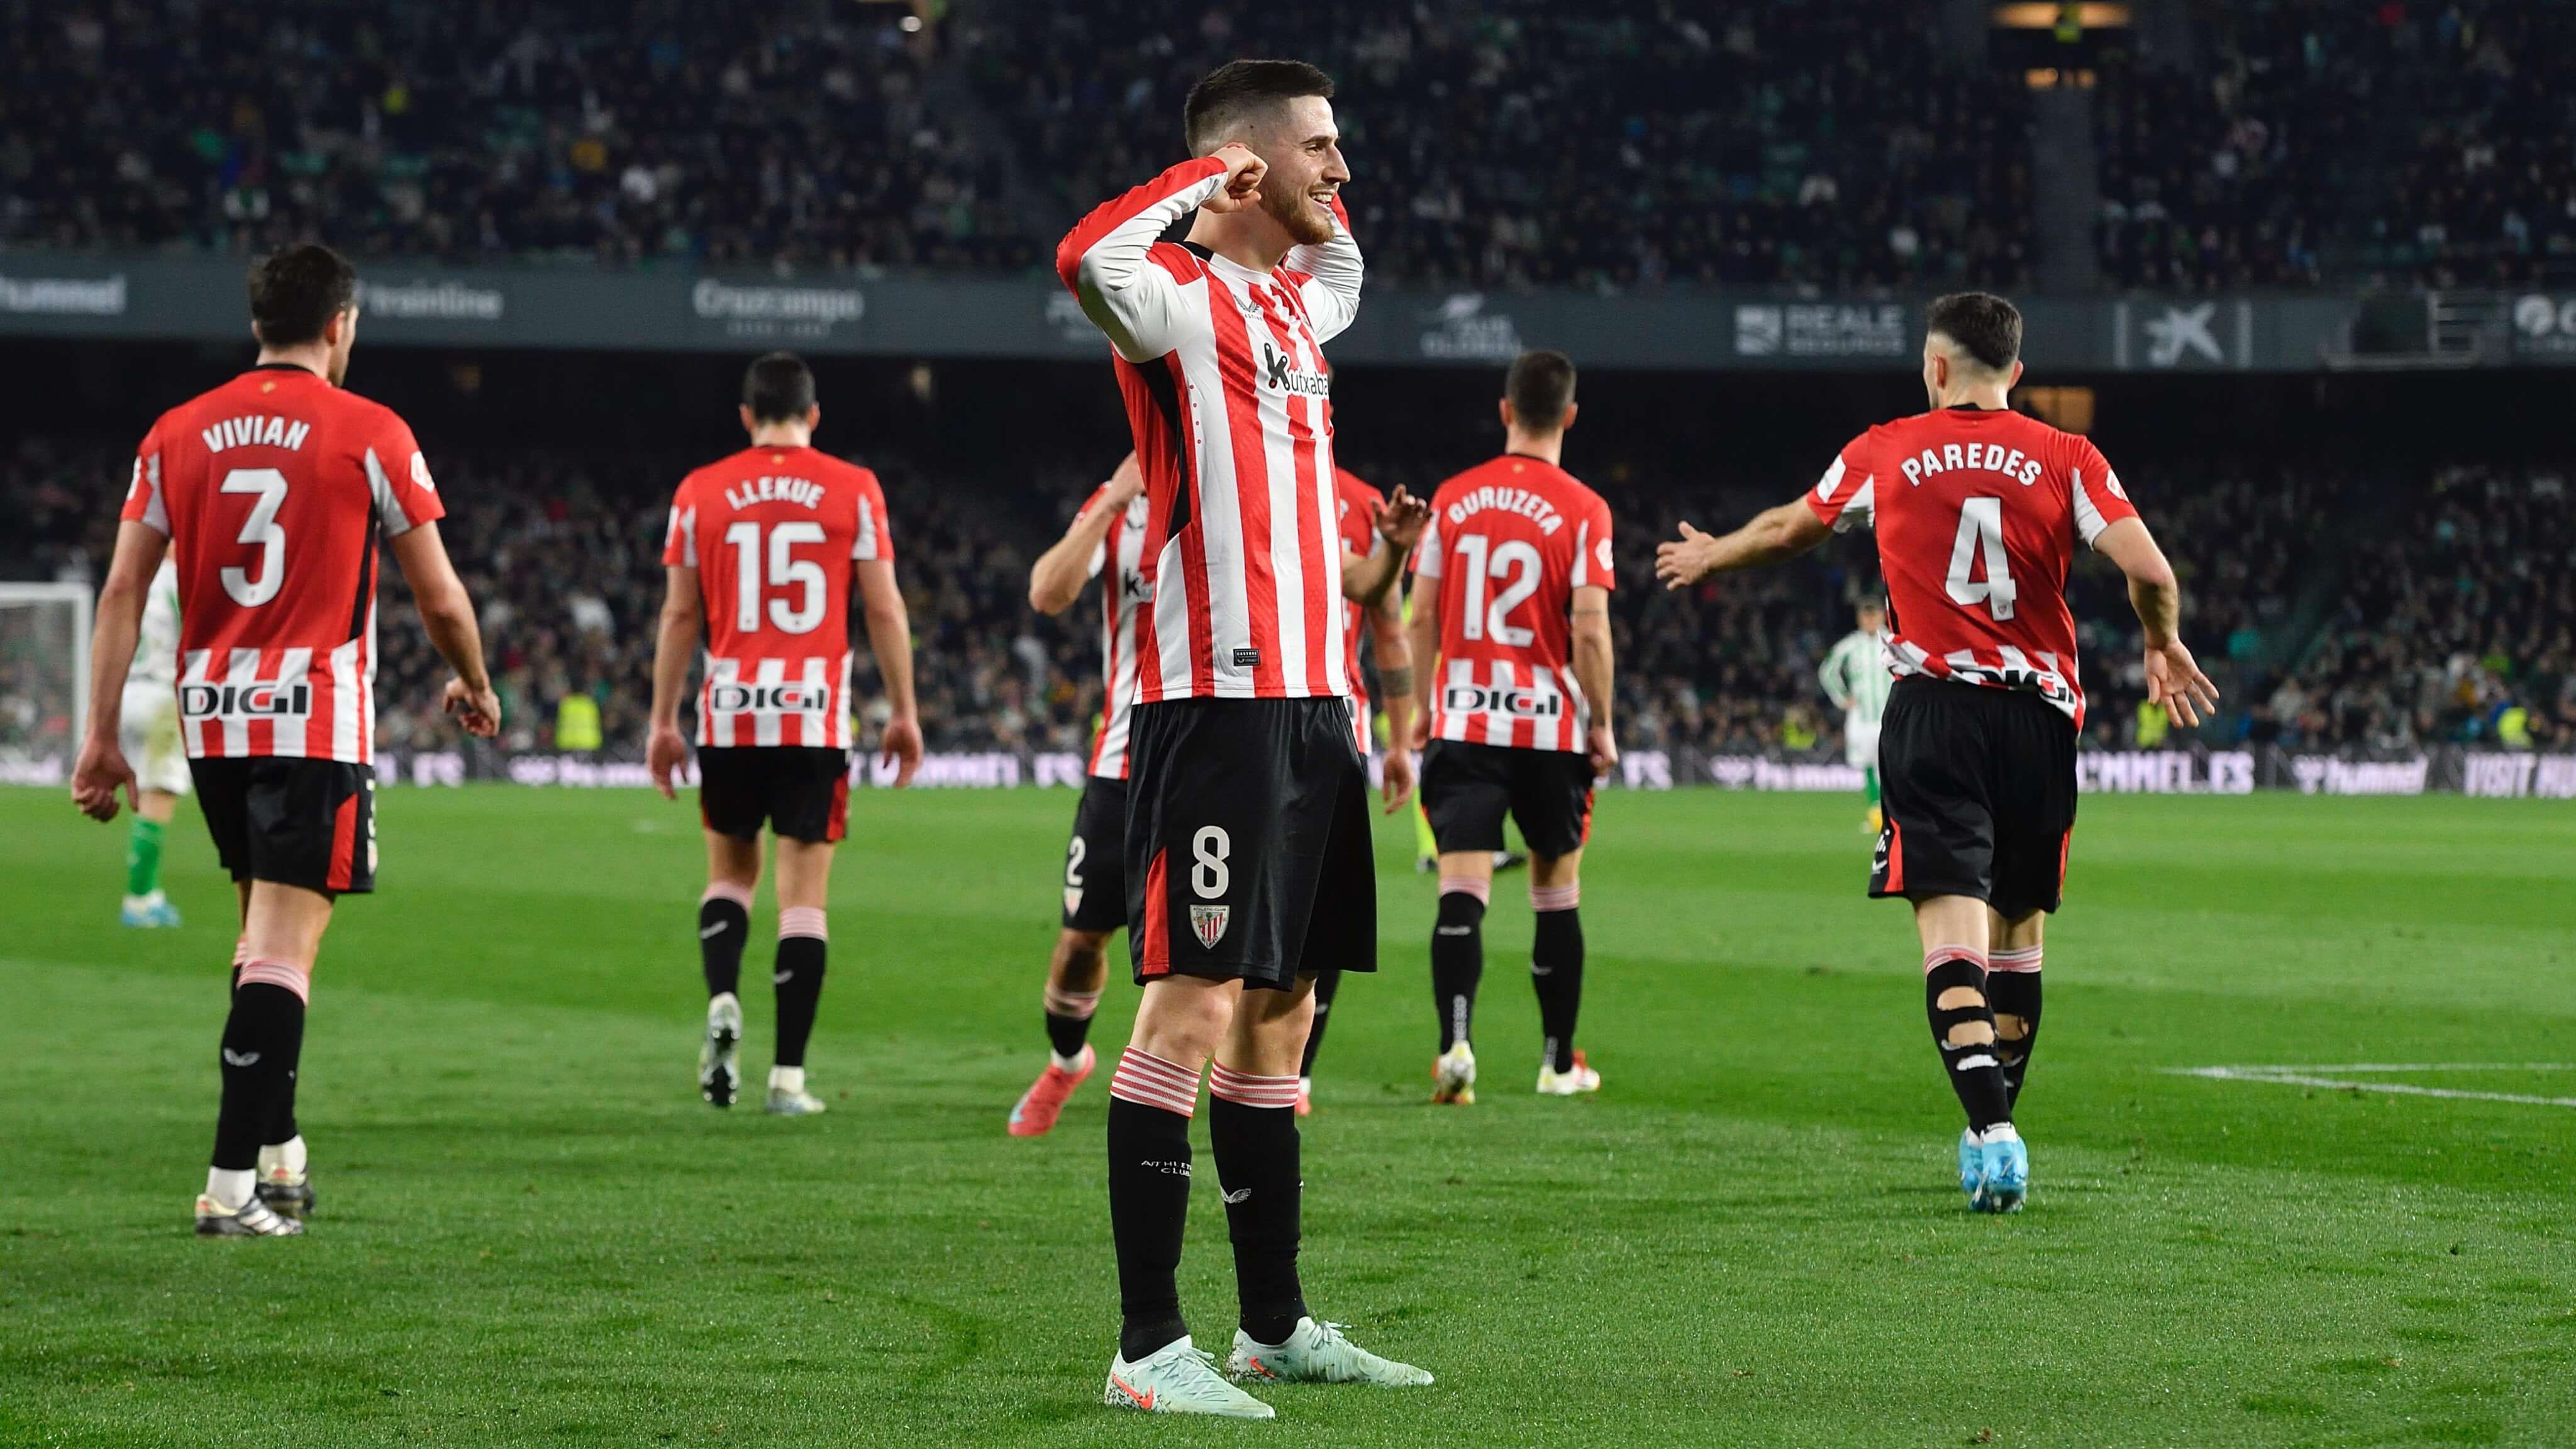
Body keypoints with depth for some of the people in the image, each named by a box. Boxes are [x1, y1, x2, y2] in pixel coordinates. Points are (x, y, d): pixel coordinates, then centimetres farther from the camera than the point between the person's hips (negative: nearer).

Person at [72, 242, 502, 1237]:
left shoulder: (178, 434, 7)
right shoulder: (371, 435, -4)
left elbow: (123, 590, 3)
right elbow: (440, 599, 1)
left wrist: (103, 734, 6)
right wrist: (475, 685, 20)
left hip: (210, 717, 5)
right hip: (318, 722, -5)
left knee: (268, 924, 21)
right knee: (283, 947, -7)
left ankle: (278, 1151, 25)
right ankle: (235, 1182, -13)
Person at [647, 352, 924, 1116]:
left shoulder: (701, 492, 4)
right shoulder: (853, 489, 1)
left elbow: (680, 614, 6)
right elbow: (885, 609, 1)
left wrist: (663, 722, 12)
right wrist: (903, 713, 9)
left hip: (731, 713, 1)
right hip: (815, 717, -1)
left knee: (731, 869, 19)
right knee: (804, 891, 2)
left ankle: (722, 1002, -7)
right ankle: (788, 1075, -1)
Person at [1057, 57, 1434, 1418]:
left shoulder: (1295, 303, 18)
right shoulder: (1179, 299, -8)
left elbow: (1343, 268, 44)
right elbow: (1088, 258, -33)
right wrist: (1215, 175, -17)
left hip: (1312, 704, 9)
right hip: (1218, 703, -9)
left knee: (1279, 1012, 13)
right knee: (1195, 1004, -11)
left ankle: (1276, 1323, 21)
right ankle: (1148, 1347, -10)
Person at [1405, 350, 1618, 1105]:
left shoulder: (1453, 498, 4)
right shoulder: (1581, 510, -6)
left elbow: (1422, 617, 7)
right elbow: (1589, 630, -11)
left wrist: (1422, 705, 18)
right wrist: (1601, 726, -1)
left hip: (1463, 722, 1)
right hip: (1551, 725, -1)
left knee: (1462, 892, -5)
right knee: (1557, 890, 14)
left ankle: (1454, 1043, -24)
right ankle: (1559, 1059, 22)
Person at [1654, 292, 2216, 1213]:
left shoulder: (1885, 455, 4)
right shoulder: (2067, 460, 2)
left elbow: (1787, 531, 21)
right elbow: (2148, 569, -9)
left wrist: (1707, 558, 41)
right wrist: (2165, 648, 13)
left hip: (1934, 711, -2)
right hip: (2040, 716, 2)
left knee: (1952, 922, -10)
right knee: (2018, 926, 16)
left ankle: (1988, 1127, -26)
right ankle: (1999, 1128, 25)